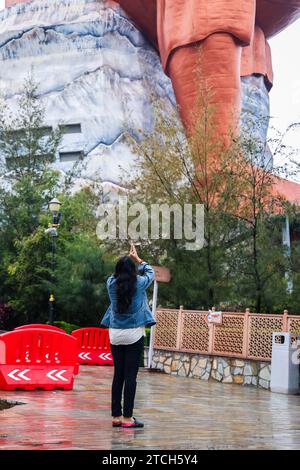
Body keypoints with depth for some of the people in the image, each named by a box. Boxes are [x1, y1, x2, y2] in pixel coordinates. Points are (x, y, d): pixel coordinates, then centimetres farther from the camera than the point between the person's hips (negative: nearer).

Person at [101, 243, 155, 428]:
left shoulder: (111, 283, -2)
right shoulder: (139, 283, -7)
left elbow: (118, 273, 22)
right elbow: (150, 271, 14)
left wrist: (127, 259, 33)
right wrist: (137, 259, 27)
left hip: (115, 334, 4)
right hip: (134, 335, -4)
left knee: (118, 375, 10)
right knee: (131, 376, -2)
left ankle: (116, 416, 14)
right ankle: (127, 417, -1)